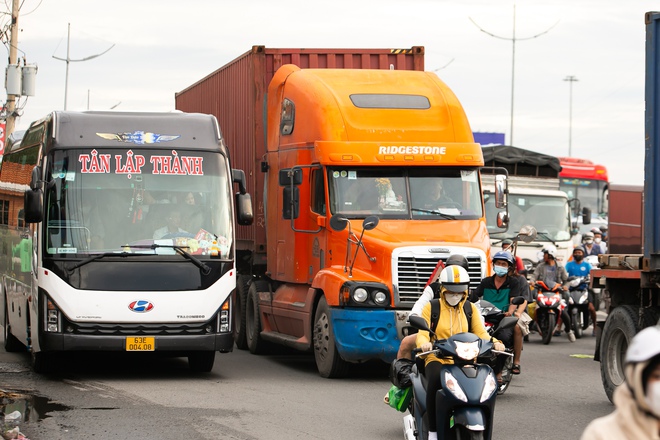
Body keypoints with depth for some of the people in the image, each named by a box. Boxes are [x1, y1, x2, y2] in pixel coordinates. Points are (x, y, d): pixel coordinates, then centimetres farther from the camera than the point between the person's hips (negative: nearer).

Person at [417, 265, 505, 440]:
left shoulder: (471, 309, 16)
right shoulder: (431, 308, 7)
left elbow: (480, 332, 4)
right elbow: (422, 333, -4)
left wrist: (493, 342, -19)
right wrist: (424, 343, -29)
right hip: (437, 359, -2)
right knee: (435, 380, -37)